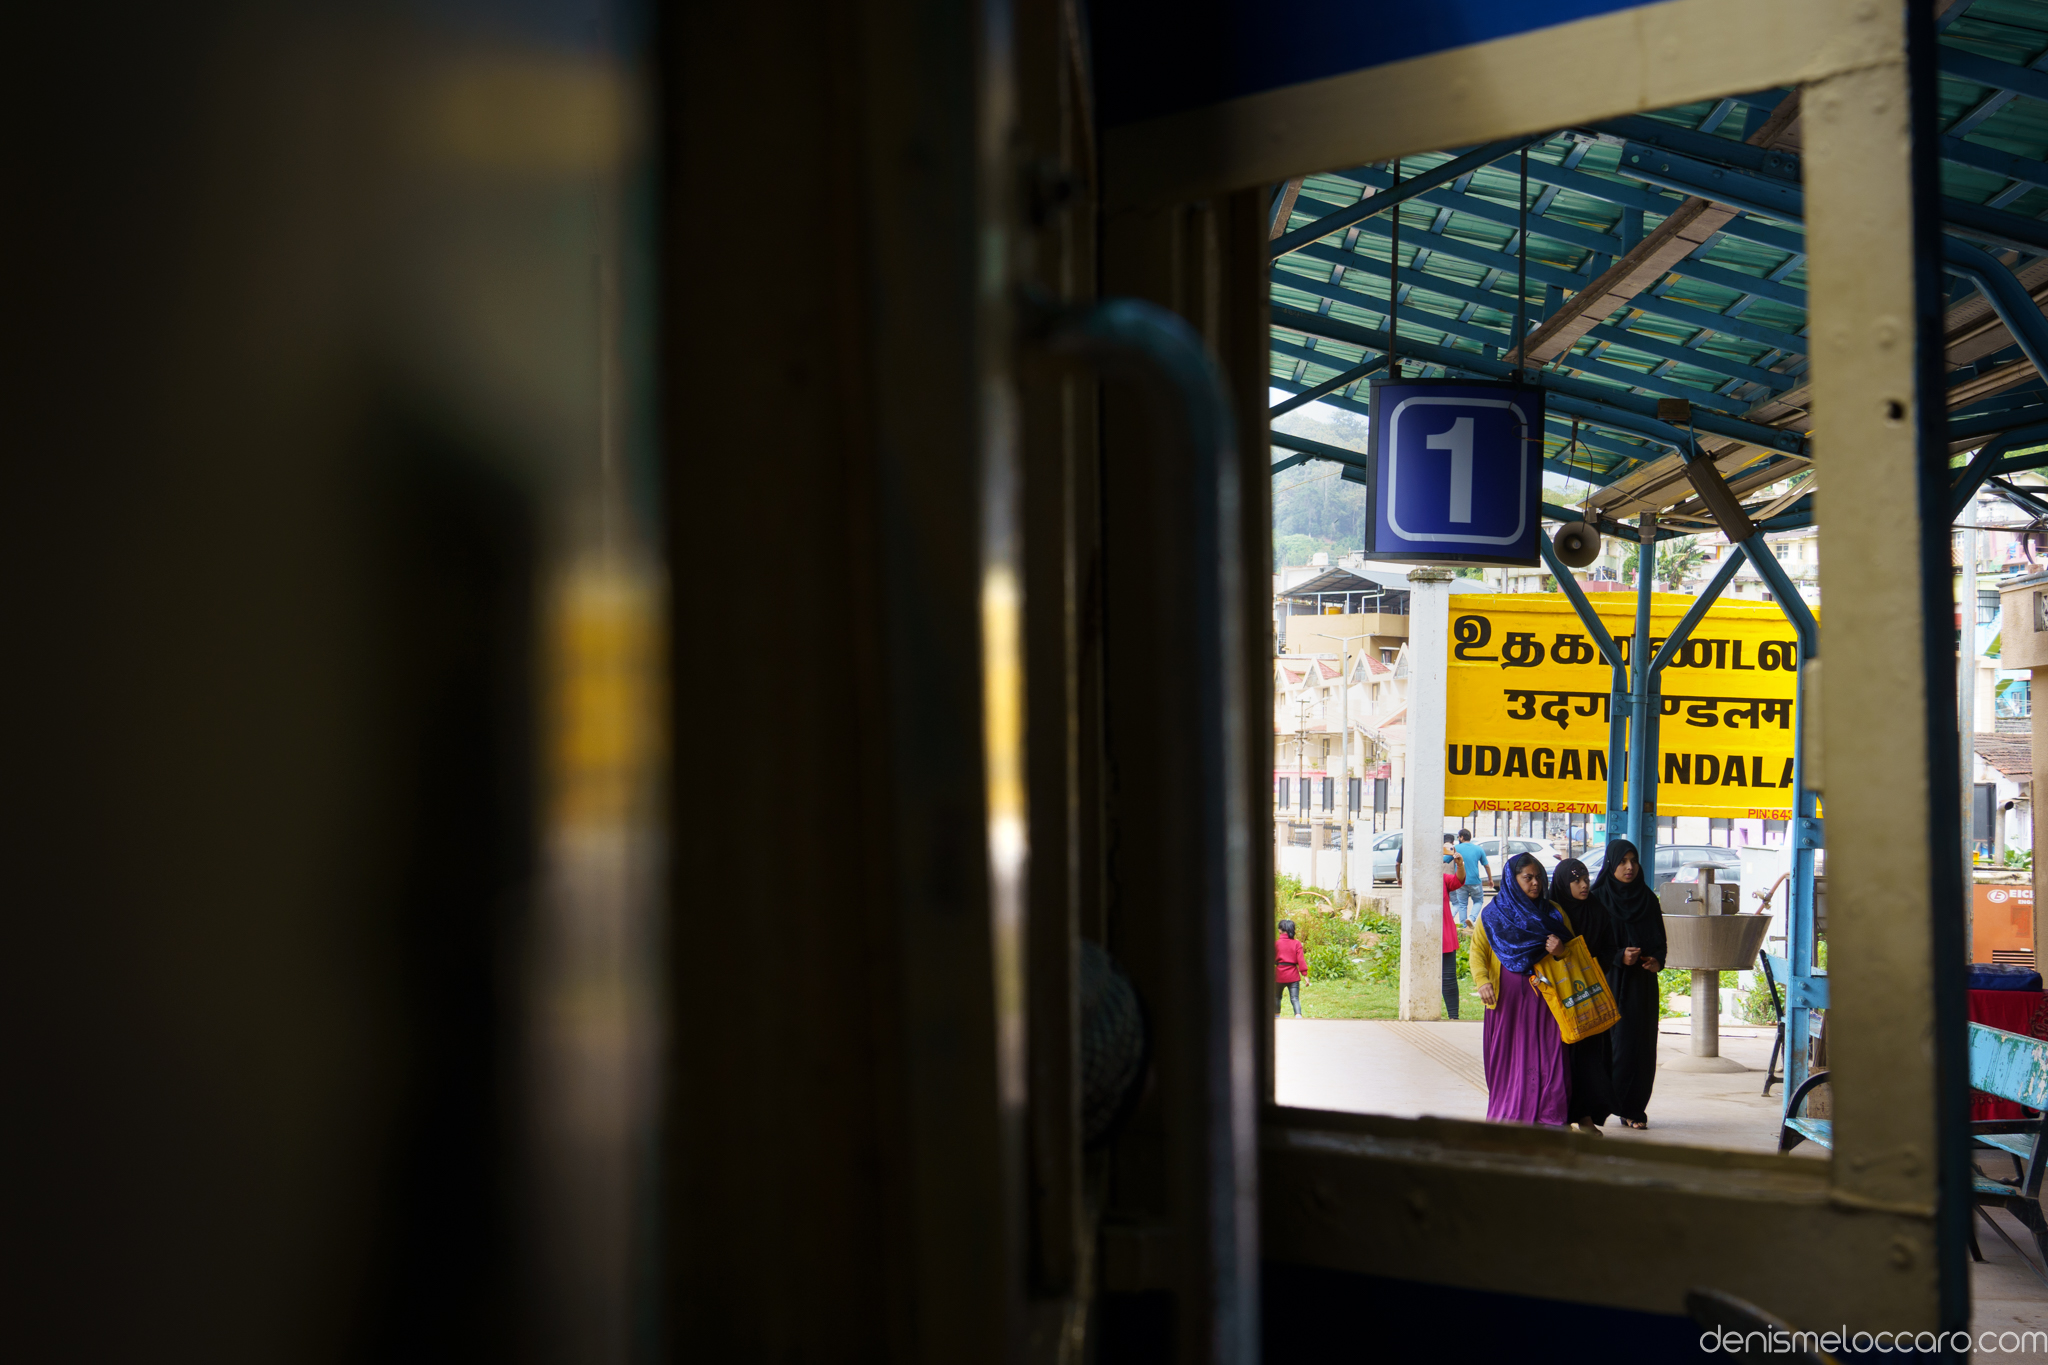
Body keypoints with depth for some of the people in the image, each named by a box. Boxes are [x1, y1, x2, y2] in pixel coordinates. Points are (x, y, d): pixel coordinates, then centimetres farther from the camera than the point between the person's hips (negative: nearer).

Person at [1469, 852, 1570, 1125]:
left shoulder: (1553, 912, 11)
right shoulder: (1492, 913, 6)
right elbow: (1477, 950, 4)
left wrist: (1561, 951, -6)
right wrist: (1482, 981, -13)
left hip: (1544, 997, 1)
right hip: (1506, 999, -1)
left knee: (1548, 1055, -7)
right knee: (1508, 1055, 2)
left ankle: (1548, 1117, -5)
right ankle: (1507, 1117, 11)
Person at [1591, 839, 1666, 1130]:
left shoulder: (1648, 899, 10)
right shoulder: (1598, 898, -1)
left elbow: (1660, 938, 13)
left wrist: (1657, 960, -8)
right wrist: (1619, 957, -18)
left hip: (1641, 983, 3)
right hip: (1607, 981, -3)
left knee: (1640, 1045, 1)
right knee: (1608, 1042, -7)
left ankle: (1633, 1109, 8)